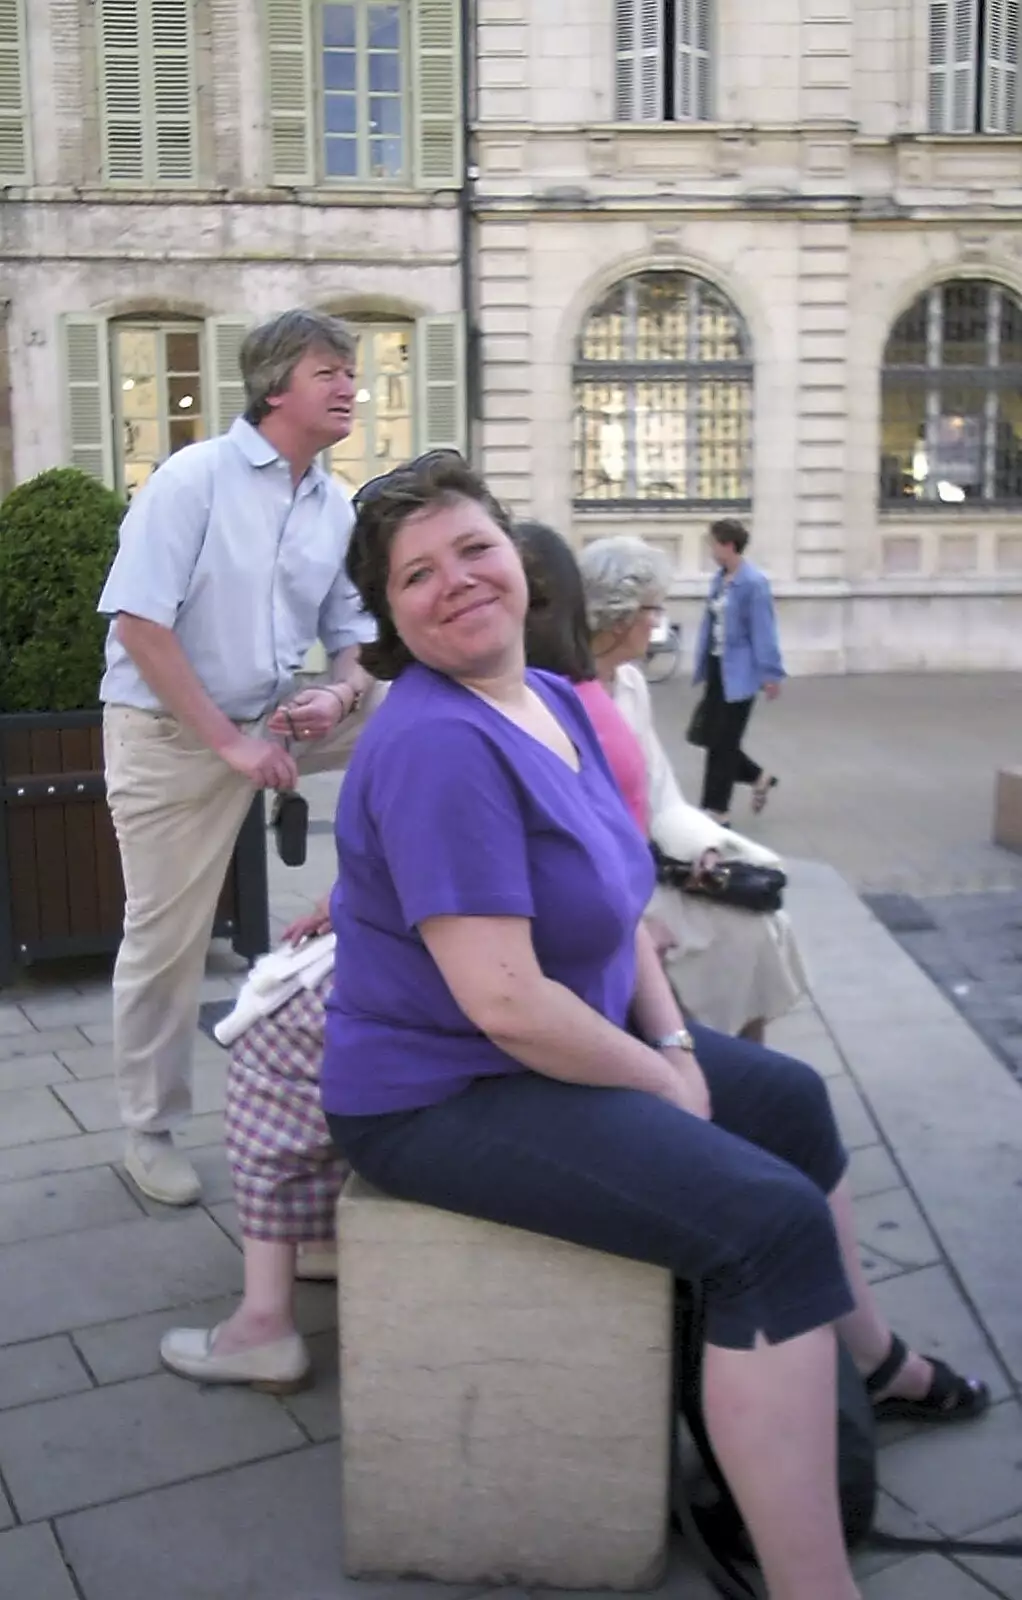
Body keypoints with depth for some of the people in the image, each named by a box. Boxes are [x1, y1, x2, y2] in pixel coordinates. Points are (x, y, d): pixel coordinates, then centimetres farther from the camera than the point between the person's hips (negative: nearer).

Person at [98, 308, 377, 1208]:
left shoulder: (336, 506, 3)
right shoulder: (195, 476, -14)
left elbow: (353, 631, 9)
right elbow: (140, 621, -19)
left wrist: (341, 695, -15)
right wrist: (228, 742, -21)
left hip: (277, 718, 5)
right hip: (169, 731, -5)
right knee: (167, 938, 1)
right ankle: (151, 1134, 19)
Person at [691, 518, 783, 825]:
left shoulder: (754, 583, -18)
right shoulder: (719, 578, 6)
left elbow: (764, 632, -17)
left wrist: (771, 673, -16)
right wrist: (702, 663, 16)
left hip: (738, 673, -8)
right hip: (717, 668, 8)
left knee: (723, 744, 2)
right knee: (709, 737, 14)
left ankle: (716, 809, 15)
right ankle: (758, 777, 34)